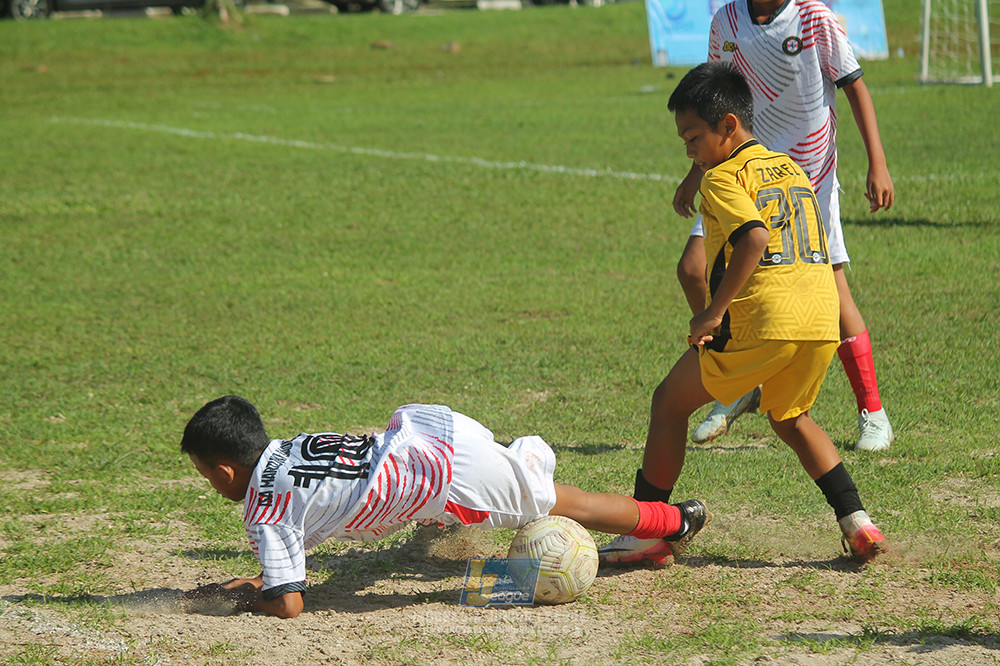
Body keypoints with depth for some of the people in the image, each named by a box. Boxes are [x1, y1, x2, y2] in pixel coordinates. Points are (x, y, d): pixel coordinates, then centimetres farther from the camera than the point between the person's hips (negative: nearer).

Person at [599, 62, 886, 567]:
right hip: (823, 320, 7)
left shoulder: (724, 178, -2)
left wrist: (714, 312, -15)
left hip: (762, 323, -7)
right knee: (789, 416, 30)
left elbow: (755, 239, -20)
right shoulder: (791, 167, 21)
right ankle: (856, 521, 18)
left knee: (670, 402, 9)